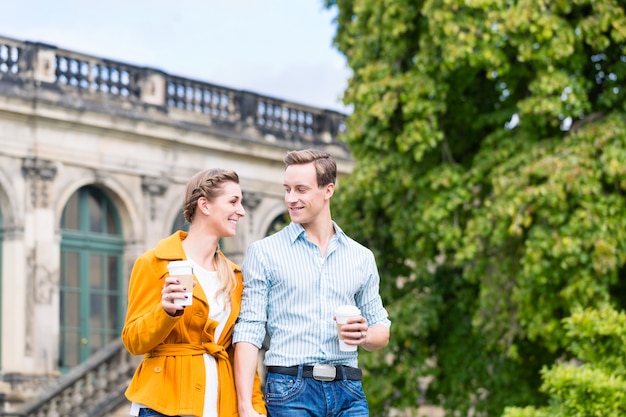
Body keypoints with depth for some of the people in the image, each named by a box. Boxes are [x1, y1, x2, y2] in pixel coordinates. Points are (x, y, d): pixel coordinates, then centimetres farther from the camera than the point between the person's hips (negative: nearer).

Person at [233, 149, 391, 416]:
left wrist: (365, 336, -7)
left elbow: (381, 332, 18)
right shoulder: (263, 252, 4)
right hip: (289, 387, -3)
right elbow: (248, 332, -2)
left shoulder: (361, 257, 13)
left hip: (348, 393, 3)